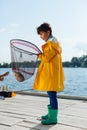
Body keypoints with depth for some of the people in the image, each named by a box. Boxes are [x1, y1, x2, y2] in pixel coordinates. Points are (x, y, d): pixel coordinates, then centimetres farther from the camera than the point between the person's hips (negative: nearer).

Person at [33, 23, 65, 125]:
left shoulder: (51, 43, -12)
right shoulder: (54, 42, 20)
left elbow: (46, 58, -17)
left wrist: (39, 55, -2)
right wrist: (41, 55, 8)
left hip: (51, 73, -11)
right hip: (51, 73, 11)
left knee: (52, 94, -7)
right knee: (51, 94, 16)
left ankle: (53, 118, -1)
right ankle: (51, 114, 27)